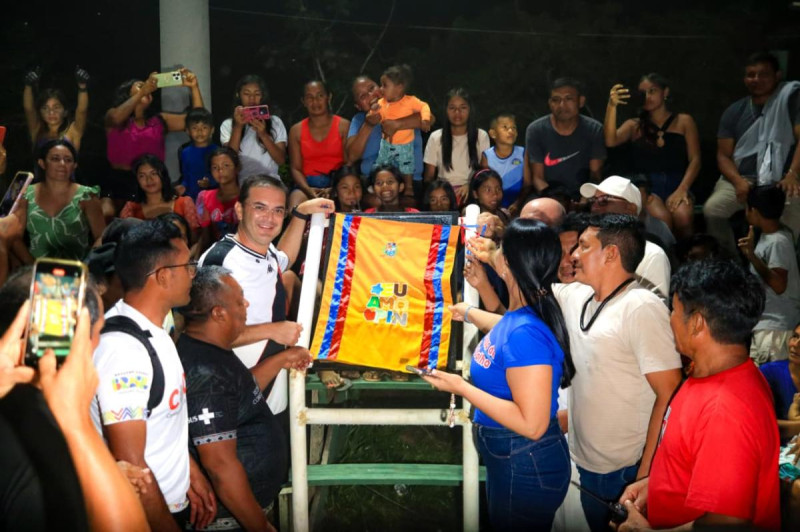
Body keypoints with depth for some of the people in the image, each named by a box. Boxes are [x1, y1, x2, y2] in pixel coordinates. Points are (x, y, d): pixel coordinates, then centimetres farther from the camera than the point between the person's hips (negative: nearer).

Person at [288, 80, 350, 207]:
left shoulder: (343, 126, 7)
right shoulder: (296, 130, 14)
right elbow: (296, 168, 7)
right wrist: (308, 190, -13)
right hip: (308, 184, 2)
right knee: (295, 208, -30)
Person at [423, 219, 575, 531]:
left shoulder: (526, 333, -31)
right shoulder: (521, 316, -3)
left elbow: (532, 424, -31)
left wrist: (461, 387, -26)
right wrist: (468, 313, 40)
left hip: (526, 469, -9)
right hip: (509, 461, 9)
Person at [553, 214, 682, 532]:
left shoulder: (642, 308, -19)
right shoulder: (576, 296, 3)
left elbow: (670, 395, -21)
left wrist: (646, 475, -21)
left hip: (625, 473, -7)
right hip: (586, 464, 7)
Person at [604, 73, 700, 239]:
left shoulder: (684, 121, 17)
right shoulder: (634, 125, 18)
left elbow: (695, 159, 7)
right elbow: (610, 141, -4)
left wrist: (682, 189, -10)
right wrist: (612, 107, -16)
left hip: (676, 184, 1)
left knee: (683, 217, -33)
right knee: (661, 219, -34)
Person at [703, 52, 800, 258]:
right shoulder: (734, 111, 9)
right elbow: (723, 155, 6)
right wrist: (738, 181, -15)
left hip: (780, 180, -3)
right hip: (740, 178, 3)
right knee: (711, 209, -24)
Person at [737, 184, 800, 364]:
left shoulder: (778, 242, -20)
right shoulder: (770, 235, 8)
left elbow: (779, 285, -26)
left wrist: (751, 255, -27)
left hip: (776, 325, -10)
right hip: (763, 318, 10)